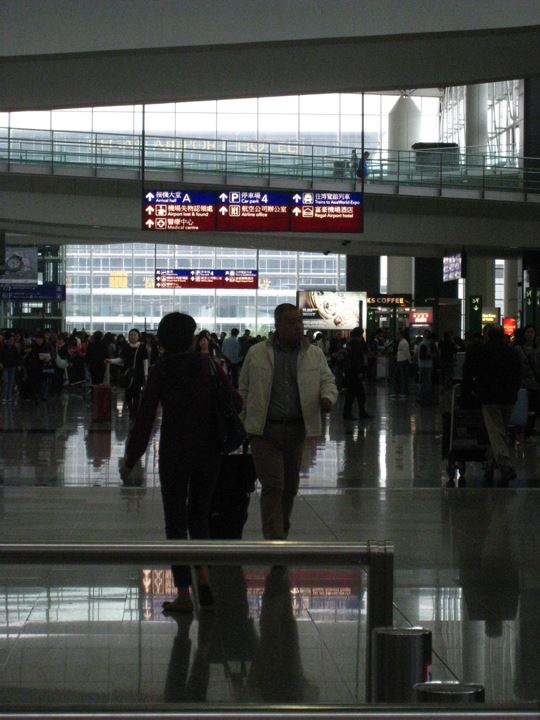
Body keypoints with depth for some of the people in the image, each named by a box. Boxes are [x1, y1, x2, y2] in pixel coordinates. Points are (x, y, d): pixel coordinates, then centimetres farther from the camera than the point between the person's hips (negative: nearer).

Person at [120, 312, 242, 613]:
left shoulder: (161, 371, -6)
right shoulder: (208, 365, -1)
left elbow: (145, 418, -7)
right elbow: (236, 404, 1)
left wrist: (131, 458, 0)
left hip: (174, 451, -2)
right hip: (208, 450, 2)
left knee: (176, 520, 6)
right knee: (199, 515, 19)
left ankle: (184, 595, 3)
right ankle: (204, 575, -2)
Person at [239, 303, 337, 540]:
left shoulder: (314, 354, 7)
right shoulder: (256, 354, 3)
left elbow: (327, 380, 10)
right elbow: (244, 389, 9)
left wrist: (327, 397, -13)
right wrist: (242, 422, 6)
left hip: (297, 429, 3)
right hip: (264, 430, -3)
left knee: (290, 486, 12)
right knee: (273, 486, -10)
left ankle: (281, 532, 31)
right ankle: (275, 541, -12)